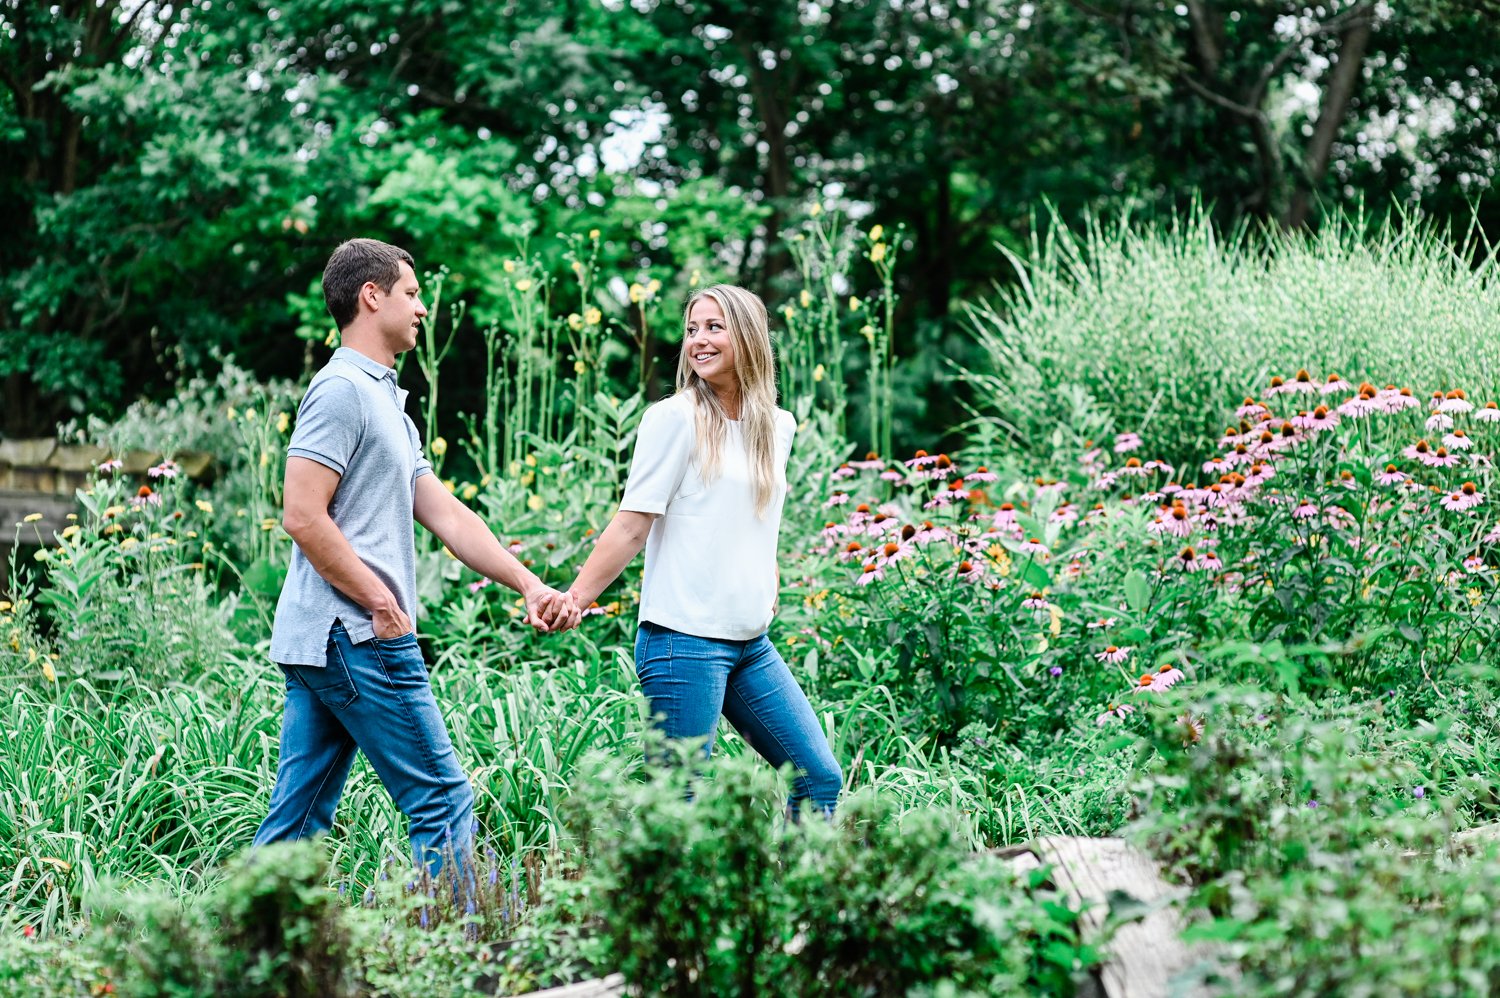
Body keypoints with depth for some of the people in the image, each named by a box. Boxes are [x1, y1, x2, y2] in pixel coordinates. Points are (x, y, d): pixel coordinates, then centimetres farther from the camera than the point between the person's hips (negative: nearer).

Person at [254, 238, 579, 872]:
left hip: (315, 642, 10)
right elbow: (303, 517, -18)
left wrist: (529, 584, 12)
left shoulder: (386, 401, 22)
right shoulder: (343, 389, -10)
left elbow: (448, 515, 19)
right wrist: (382, 603, -15)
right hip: (357, 637, -10)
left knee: (294, 826, 8)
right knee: (443, 804, -5)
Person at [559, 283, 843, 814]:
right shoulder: (675, 418, -6)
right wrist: (573, 599, -14)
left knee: (820, 779, 6)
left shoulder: (778, 426, 13)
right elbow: (632, 526, -8)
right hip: (684, 639, -7)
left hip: (751, 644, 7)